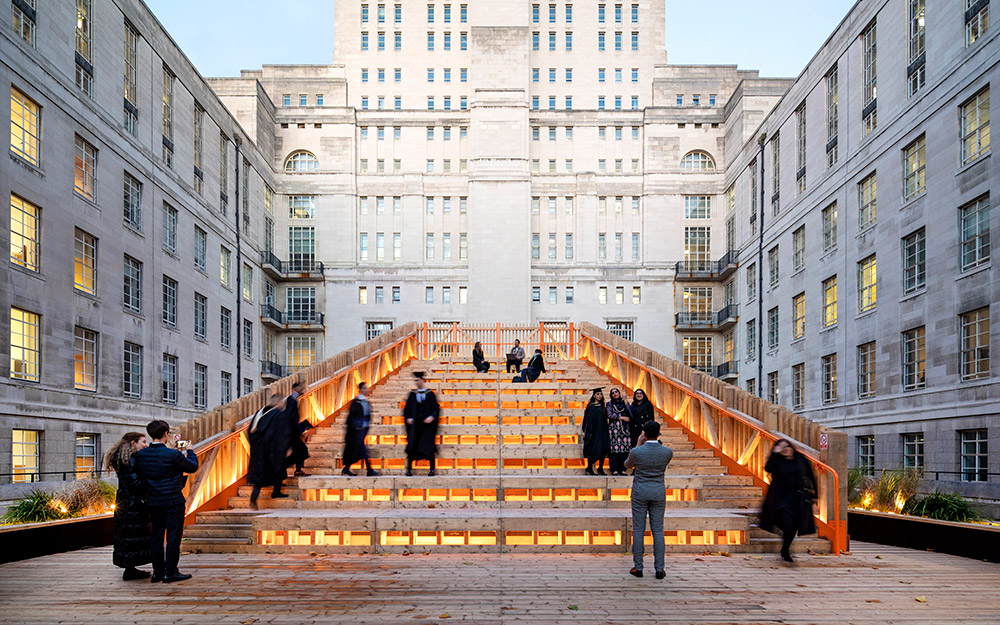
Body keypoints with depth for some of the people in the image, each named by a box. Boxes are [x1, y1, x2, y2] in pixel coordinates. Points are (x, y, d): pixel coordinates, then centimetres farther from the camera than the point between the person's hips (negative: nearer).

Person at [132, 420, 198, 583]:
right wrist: (189, 451, 10)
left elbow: (139, 475, 9)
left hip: (153, 502, 6)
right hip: (173, 501, -6)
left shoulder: (141, 454, -2)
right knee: (173, 536, 2)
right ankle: (170, 573, 5)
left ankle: (157, 572, 18)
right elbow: (193, 467, -7)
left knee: (156, 535, 13)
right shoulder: (173, 455, -18)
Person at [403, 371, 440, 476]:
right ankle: (409, 468, 2)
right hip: (414, 425, 2)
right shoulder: (412, 394, 8)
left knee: (429, 447, -2)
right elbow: (407, 409, 11)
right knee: (412, 446, -4)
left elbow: (436, 408, 2)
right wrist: (408, 418, -6)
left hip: (427, 424, -2)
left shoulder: (430, 394, 2)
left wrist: (432, 417, -15)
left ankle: (432, 469, 8)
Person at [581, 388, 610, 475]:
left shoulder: (602, 406, 14)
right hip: (594, 431, -7)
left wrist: (606, 431, 12)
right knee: (593, 450, -4)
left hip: (602, 432, 7)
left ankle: (600, 468, 10)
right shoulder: (591, 407, -6)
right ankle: (590, 469, 5)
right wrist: (589, 433, -16)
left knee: (604, 449, 0)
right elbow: (588, 421, -10)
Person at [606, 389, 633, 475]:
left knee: (624, 448, -4)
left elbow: (630, 415, 0)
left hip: (624, 428, 2)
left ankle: (623, 469, 2)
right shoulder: (609, 404, 9)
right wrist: (622, 417, -5)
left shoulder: (624, 403, 14)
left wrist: (625, 403, -5)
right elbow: (610, 415, -5)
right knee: (614, 448, -7)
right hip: (614, 428, -2)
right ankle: (614, 469, -5)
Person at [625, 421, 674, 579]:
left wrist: (638, 445, 8)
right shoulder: (668, 452, -9)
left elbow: (627, 465, 7)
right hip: (658, 492, 2)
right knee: (658, 531, 8)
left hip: (640, 492, -2)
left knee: (638, 530, 7)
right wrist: (657, 444, 10)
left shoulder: (636, 452, -15)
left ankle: (638, 568, 11)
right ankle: (659, 569, 9)